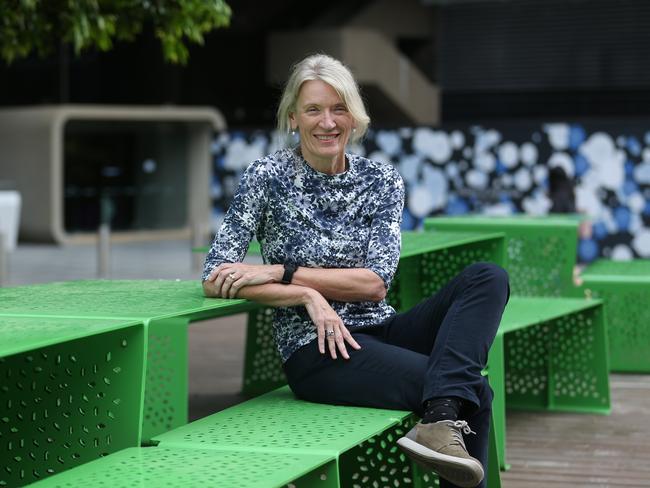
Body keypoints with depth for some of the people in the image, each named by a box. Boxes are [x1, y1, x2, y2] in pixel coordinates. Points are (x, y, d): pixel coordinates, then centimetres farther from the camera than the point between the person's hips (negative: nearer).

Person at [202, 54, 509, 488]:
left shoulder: (382, 181, 5)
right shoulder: (268, 177, -4)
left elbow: (376, 283, -6)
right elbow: (216, 281, -10)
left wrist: (280, 272, -15)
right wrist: (307, 295, -20)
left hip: (380, 331, 5)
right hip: (316, 350, -5)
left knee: (488, 278, -25)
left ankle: (442, 418, -38)